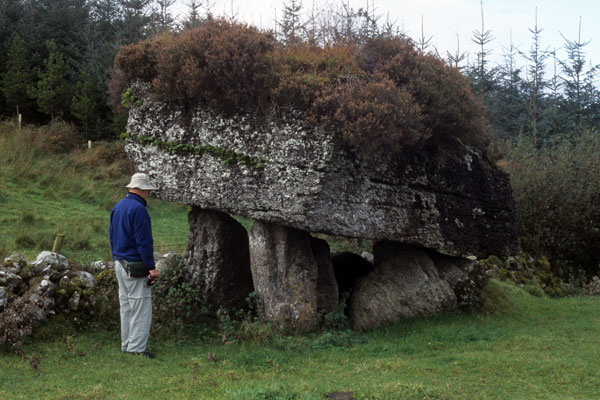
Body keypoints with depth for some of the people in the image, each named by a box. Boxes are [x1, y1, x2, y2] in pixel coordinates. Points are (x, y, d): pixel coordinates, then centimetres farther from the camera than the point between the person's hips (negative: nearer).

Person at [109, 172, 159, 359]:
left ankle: (126, 345, 22)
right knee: (141, 308, -3)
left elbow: (112, 236, 17)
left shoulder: (117, 207, 11)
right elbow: (144, 241, -19)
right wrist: (151, 267, -16)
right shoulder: (138, 209, -18)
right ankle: (136, 348, -2)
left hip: (120, 264, 9)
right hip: (136, 267, -9)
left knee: (126, 306, 15)